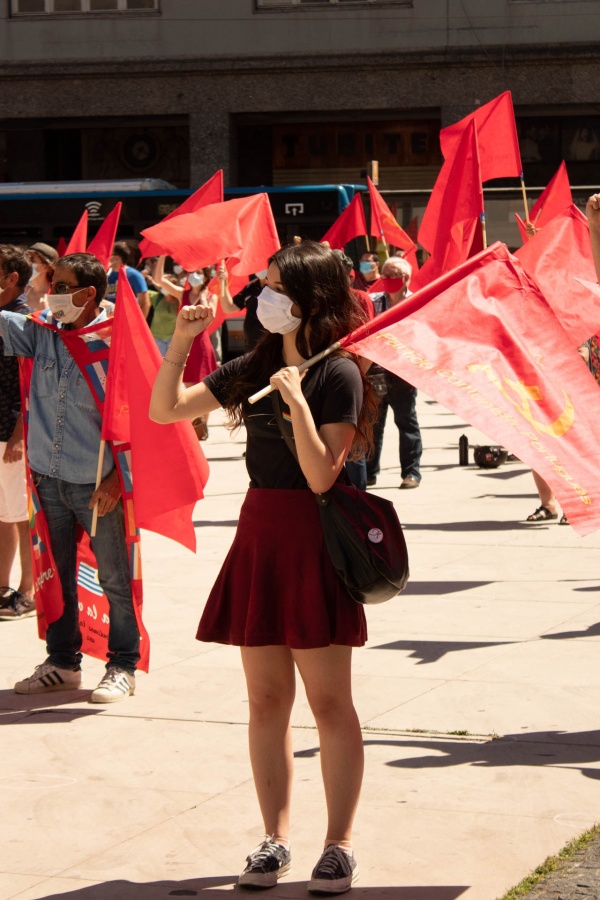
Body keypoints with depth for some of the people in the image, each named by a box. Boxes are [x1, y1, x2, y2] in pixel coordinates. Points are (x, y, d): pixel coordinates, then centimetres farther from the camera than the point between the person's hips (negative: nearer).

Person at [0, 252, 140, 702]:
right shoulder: (41, 332, 6)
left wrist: (118, 476, -15)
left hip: (97, 483, -6)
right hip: (49, 478, 6)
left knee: (115, 579, 4)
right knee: (56, 576, 14)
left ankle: (123, 667, 14)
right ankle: (63, 664, 25)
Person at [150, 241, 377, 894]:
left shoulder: (338, 374, -9)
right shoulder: (255, 367, 10)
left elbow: (322, 475, -17)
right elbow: (165, 410, 13)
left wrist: (297, 402, -24)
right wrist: (180, 340, 2)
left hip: (313, 539, -6)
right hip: (259, 533, 6)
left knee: (329, 702, -1)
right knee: (266, 700, 9)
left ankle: (339, 846, 7)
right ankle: (275, 840, 16)